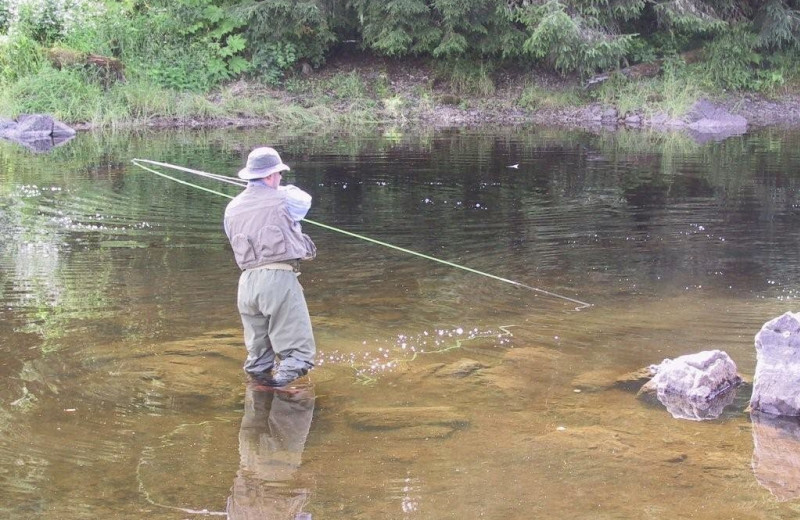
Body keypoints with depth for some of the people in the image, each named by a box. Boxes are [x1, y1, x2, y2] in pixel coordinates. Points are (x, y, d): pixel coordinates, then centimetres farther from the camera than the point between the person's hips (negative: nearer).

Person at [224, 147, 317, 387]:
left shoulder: (232, 209, 13)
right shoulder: (282, 200, -1)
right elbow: (305, 200, 21)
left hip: (247, 283, 6)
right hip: (279, 277, -6)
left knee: (258, 360, 15)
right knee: (299, 352, -4)